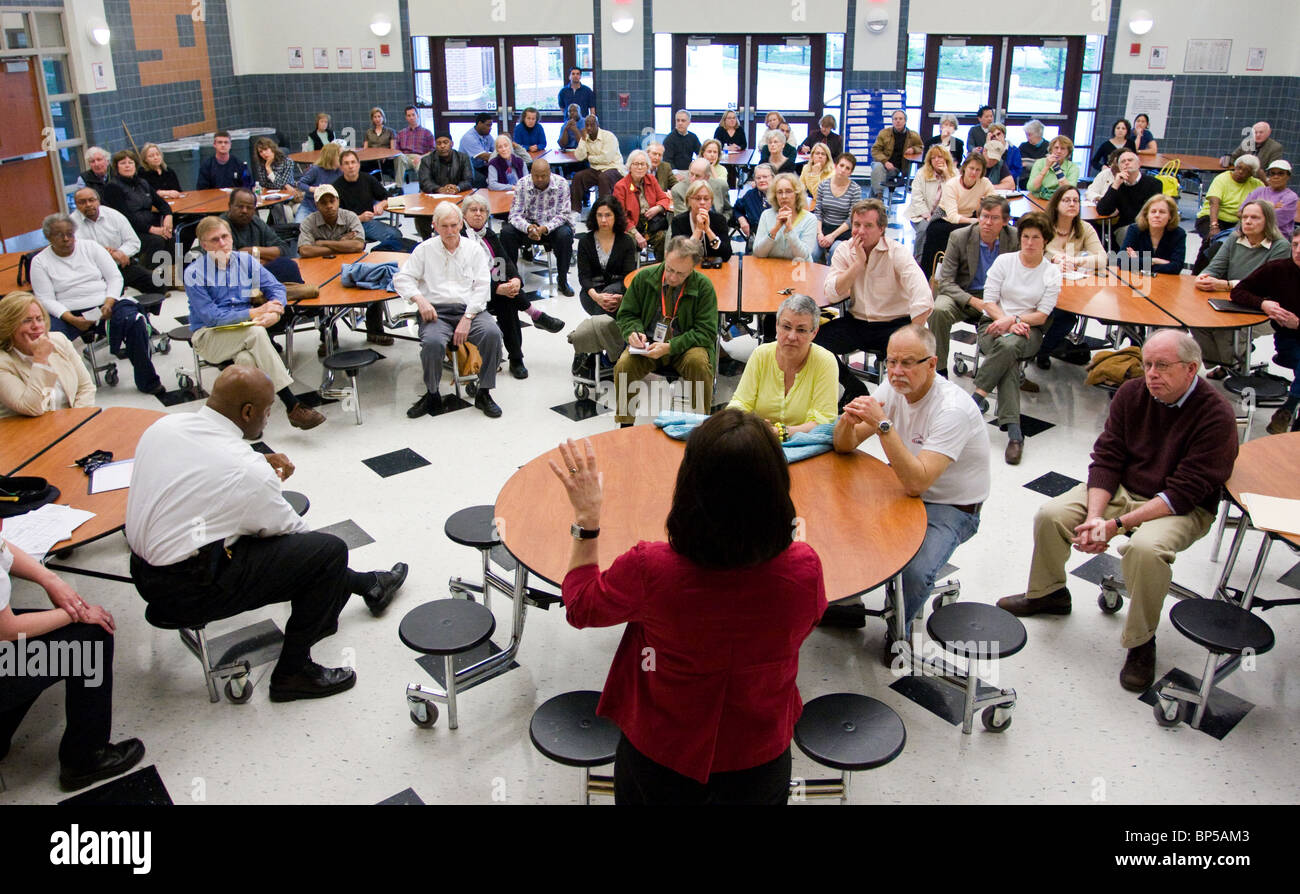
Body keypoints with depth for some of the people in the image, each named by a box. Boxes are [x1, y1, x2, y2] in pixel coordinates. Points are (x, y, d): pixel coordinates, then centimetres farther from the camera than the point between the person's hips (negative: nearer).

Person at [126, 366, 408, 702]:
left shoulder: (164, 425, 0)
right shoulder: (247, 471, -22)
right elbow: (290, 529, -6)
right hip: (188, 594, -9)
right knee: (328, 550, -6)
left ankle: (366, 584, 42)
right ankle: (292, 672, 6)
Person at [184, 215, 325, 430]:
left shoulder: (245, 261, 5)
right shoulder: (194, 273, -9)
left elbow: (276, 288, 3)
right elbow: (211, 317, -15)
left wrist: (274, 313, -20)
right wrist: (254, 313, -23)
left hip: (244, 331, 4)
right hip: (209, 336, -4)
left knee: (246, 359, -34)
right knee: (256, 332, -33)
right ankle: (292, 406, -37)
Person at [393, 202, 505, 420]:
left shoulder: (475, 249, 11)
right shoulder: (425, 249, 12)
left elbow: (482, 287, 2)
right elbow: (401, 279, 9)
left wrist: (467, 318, -11)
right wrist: (419, 299, -12)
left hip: (470, 309, 1)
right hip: (436, 311, -1)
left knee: (492, 333, -30)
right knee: (432, 343, -33)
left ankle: (484, 393, -15)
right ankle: (432, 395, -9)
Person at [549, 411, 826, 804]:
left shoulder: (648, 570, -32)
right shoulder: (803, 569, -27)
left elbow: (580, 606, -8)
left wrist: (586, 516, -2)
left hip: (659, 765, -1)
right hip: (762, 765, 2)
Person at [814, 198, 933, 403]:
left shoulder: (898, 253, -12)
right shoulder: (844, 252, 2)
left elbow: (923, 303, -24)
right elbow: (832, 294, -12)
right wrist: (858, 262, -17)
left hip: (894, 323, -4)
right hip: (857, 323, 4)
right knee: (816, 340, -16)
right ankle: (855, 388, 6)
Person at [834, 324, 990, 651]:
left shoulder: (953, 409, -27)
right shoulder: (894, 387, -6)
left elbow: (917, 482, -35)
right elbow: (844, 446, -4)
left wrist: (882, 424, -39)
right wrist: (849, 421, -28)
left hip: (951, 508, -7)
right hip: (903, 488, 7)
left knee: (914, 573, -29)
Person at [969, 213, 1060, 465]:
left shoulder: (1052, 272, 6)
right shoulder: (1004, 261, 7)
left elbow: (1042, 315, -1)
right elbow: (989, 301, 1)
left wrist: (1015, 320, -18)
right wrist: (1006, 322, -16)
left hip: (1028, 329, 0)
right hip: (994, 323, 0)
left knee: (1010, 346, -38)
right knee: (1008, 356, -34)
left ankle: (977, 396, -38)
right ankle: (1014, 431, -41)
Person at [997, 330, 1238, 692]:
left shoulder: (1215, 416, -20)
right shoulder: (1132, 394, -4)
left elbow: (1184, 492, -23)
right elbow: (1105, 458, -4)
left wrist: (1118, 524, -27)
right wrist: (1094, 516, -19)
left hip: (1181, 509, -5)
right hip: (1121, 489, 6)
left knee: (1145, 548, -36)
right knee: (1050, 515, -12)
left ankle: (1142, 642, -11)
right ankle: (1048, 593, 17)